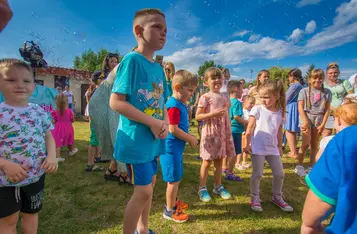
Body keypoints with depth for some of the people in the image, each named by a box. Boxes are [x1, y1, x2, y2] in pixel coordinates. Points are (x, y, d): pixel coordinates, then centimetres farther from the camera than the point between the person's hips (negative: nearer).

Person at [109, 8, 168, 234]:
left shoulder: (159, 67, 10)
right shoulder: (131, 60, -14)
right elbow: (116, 102, -20)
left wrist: (165, 122, -5)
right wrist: (152, 122, -21)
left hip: (153, 138, 8)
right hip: (136, 137, -8)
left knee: (150, 183, 19)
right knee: (143, 190, -3)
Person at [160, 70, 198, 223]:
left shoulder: (180, 104, 11)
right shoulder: (174, 105, -21)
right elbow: (173, 129, -24)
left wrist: (189, 137, 7)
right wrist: (190, 139, -13)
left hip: (177, 147, 10)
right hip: (172, 147, -10)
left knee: (177, 178, 22)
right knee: (173, 179, 3)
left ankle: (173, 202, 40)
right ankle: (169, 210, 19)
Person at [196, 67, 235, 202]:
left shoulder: (224, 98, 10)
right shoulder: (205, 97, -9)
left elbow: (227, 117, 14)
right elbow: (197, 116, -12)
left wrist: (229, 134, 12)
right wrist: (212, 114, -23)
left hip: (222, 133, 6)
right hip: (210, 132, -6)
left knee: (219, 161, 14)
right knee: (207, 162, 3)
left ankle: (218, 187, 29)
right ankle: (202, 188, 18)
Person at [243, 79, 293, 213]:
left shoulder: (280, 112, 5)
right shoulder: (257, 109, -8)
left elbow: (280, 131, 14)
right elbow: (250, 128, -8)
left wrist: (280, 147, 16)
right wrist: (246, 144, -10)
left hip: (272, 148, 5)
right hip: (258, 147, -4)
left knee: (279, 174, 10)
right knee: (257, 174, 1)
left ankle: (277, 197, 32)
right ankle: (255, 198, 21)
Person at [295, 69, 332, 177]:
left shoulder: (327, 92, 5)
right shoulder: (304, 91, -2)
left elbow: (327, 109, 4)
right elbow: (300, 107, -8)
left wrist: (323, 124, -4)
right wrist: (305, 121, -17)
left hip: (318, 119, 3)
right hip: (306, 118, -3)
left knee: (314, 144, 9)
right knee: (306, 143, -8)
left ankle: (311, 167, 19)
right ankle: (299, 166, 4)